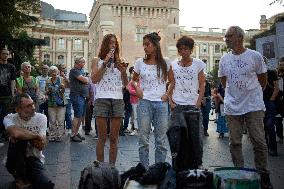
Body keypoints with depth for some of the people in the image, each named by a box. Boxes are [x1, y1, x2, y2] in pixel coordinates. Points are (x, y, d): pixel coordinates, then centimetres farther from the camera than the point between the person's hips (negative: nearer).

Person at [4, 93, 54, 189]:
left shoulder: (41, 118, -6)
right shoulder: (10, 118, -9)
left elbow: (41, 146, -13)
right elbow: (15, 133, -34)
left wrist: (24, 134, -21)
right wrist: (36, 136, -22)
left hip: (35, 159, 0)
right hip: (15, 162, 0)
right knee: (19, 140, -31)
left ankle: (28, 177, 7)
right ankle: (20, 177, -9)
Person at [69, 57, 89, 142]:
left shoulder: (81, 70, 20)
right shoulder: (74, 70, -10)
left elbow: (87, 81, 18)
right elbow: (84, 80, -16)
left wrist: (85, 79, -2)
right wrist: (86, 78, 4)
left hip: (83, 96, 9)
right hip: (77, 96, -9)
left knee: (82, 116, 11)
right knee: (77, 116, -10)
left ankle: (76, 132, 21)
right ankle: (73, 135, -5)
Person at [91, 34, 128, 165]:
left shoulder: (119, 62, 15)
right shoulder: (97, 61, 9)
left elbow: (125, 84, 10)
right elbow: (94, 79, -5)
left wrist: (124, 71, -9)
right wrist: (105, 62, -8)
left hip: (118, 100, 2)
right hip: (102, 99, -2)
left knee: (114, 138, 3)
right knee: (102, 137, -2)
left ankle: (112, 166, 9)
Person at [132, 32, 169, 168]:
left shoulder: (165, 62, 4)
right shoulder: (140, 62, 6)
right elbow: (134, 80, 18)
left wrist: (168, 94, -1)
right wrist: (136, 89, -1)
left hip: (161, 103, 0)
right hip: (144, 102, 0)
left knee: (161, 140, 5)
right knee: (143, 139, 3)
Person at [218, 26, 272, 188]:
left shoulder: (255, 56, -4)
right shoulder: (224, 59, 5)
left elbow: (263, 80, 8)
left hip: (254, 106, -3)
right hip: (232, 107, 3)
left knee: (259, 142, -1)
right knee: (235, 143, 7)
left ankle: (263, 175, 13)